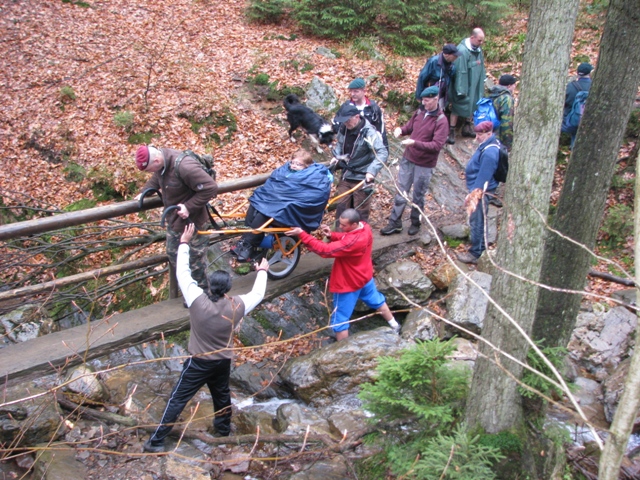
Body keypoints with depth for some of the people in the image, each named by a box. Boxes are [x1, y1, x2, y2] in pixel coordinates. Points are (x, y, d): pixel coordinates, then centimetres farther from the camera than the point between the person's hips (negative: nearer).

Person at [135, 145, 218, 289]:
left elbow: (211, 188, -31)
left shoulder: (185, 167, -36)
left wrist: (189, 207, -30)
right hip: (173, 219, 9)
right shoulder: (161, 158, -8)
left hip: (191, 222, -9)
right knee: (172, 255, 25)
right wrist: (144, 192, 2)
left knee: (195, 261, 10)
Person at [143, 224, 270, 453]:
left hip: (199, 362, -3)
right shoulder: (236, 306, -15)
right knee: (222, 395, 26)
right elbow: (257, 294, 4)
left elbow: (182, 273, -11)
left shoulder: (198, 300, -23)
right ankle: (223, 428, 46)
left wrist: (184, 243, -2)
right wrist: (262, 272, 22)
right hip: (223, 362, 3)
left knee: (177, 400, 6)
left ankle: (156, 441, 11)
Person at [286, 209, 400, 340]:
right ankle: (394, 325, 54)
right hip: (364, 277, 9)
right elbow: (344, 239, 3)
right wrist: (331, 235, -18)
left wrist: (302, 234, -42)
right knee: (376, 300, 33)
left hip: (348, 284, -9)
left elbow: (325, 250, -41)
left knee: (340, 320, 7)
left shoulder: (353, 242, -40)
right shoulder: (364, 227, -13)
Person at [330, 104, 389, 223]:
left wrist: (372, 170, -40)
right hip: (345, 176, 6)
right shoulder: (343, 129, -1)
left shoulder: (369, 132, -21)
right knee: (341, 207, 12)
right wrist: (336, 156, -1)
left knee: (360, 212, 5)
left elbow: (382, 153, -28)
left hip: (362, 178, -6)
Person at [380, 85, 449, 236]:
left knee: (418, 196, 10)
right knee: (401, 192, 9)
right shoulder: (419, 112, 1)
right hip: (408, 159, 5)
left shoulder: (441, 121, -16)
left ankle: (415, 223, 29)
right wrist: (401, 130, -6)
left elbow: (437, 145, -23)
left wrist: (415, 143, -32)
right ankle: (395, 223, 18)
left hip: (424, 165, -5)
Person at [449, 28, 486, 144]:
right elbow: (460, 71, -24)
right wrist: (461, 90, -23)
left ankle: (467, 127, 31)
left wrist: (482, 82, 15)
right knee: (459, 106, 0)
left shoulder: (478, 49, 0)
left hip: (475, 85, 8)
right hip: (464, 84, -8)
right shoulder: (462, 51, -24)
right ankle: (451, 132, 8)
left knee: (472, 105, 16)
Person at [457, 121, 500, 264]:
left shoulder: (489, 153, -26)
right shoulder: (487, 145, 7)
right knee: (479, 222, 21)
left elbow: (483, 177, -26)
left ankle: (475, 254, 9)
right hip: (479, 190, 11)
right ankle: (481, 248, 35)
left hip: (481, 192, -11)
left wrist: (472, 195, -21)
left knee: (476, 223, -1)